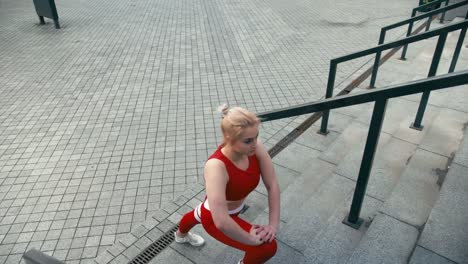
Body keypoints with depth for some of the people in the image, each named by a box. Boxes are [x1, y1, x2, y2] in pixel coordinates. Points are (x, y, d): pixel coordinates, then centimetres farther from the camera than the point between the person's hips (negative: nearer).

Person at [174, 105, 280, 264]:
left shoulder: (255, 147, -29)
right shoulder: (216, 166, -45)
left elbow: (272, 185, -18)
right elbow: (221, 221, -46)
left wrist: (273, 224, -19)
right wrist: (251, 239, -31)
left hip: (235, 207, 7)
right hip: (215, 217, -7)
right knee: (267, 247, -16)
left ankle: (181, 235, 75)